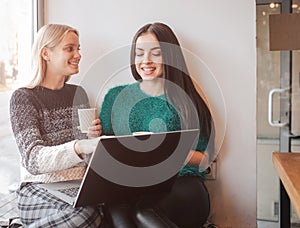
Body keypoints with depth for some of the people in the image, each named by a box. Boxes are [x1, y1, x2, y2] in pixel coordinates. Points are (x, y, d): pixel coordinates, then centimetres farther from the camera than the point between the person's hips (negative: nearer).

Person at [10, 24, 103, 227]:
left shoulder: (78, 93, 12)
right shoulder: (23, 98, -4)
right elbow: (33, 159, -19)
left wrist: (93, 137, -6)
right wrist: (79, 147, -37)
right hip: (39, 189, -4)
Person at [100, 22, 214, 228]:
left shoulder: (187, 102, 9)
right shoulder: (116, 96, 17)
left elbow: (204, 157, 7)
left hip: (179, 183, -1)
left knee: (143, 211, -35)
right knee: (118, 210, -34)